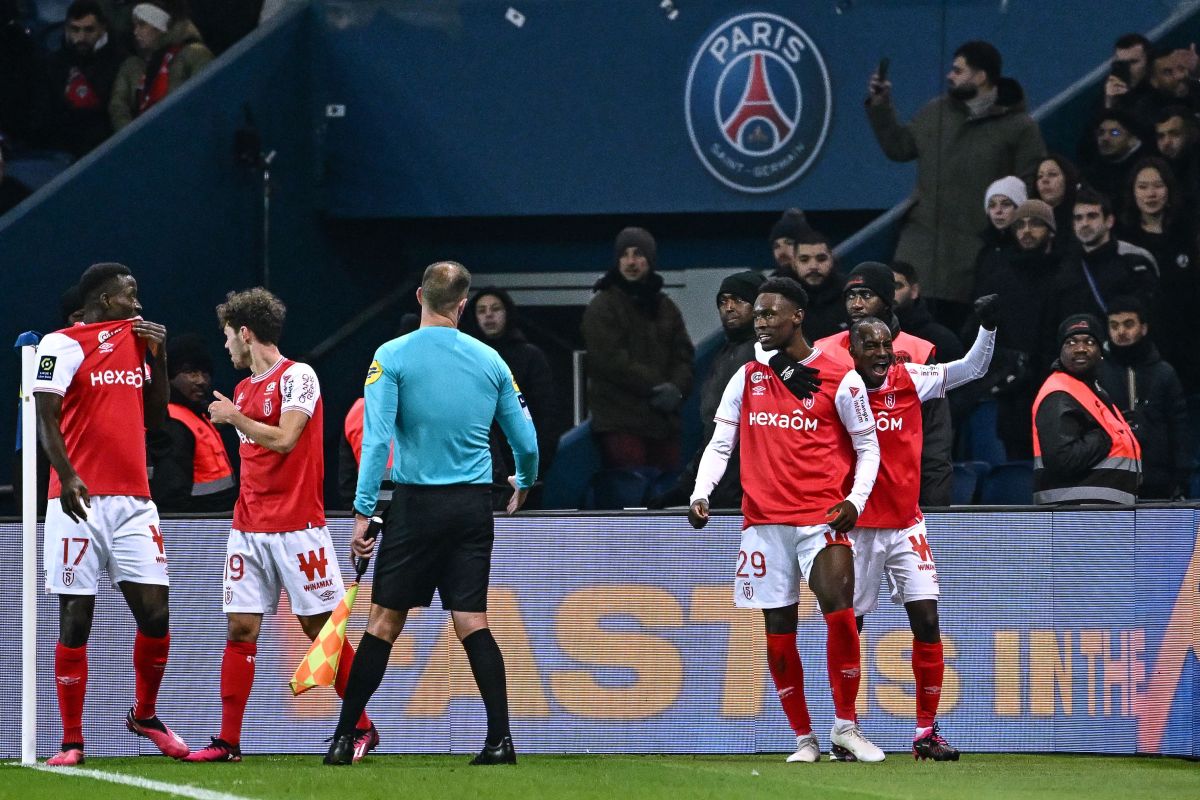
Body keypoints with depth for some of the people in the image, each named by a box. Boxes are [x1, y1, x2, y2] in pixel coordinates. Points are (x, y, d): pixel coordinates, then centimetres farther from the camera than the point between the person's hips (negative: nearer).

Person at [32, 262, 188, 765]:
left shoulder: (137, 341, 15)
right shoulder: (62, 345, -4)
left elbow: (155, 418, 20)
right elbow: (46, 417, -12)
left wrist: (158, 356, 9)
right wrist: (67, 476, -25)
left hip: (133, 502, 5)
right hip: (80, 501, -5)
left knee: (155, 613, -2)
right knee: (76, 620, -2)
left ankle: (145, 716, 21)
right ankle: (71, 742, 3)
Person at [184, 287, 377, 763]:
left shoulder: (297, 377, -7)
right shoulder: (243, 388, 16)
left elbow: (284, 439, -19)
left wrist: (235, 417, -8)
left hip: (296, 527, -7)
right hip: (249, 528, 7)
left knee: (321, 626, -3)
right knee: (241, 629, 0)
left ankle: (362, 729, 7)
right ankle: (228, 742, -2)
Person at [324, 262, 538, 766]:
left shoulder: (392, 357, -5)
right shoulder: (490, 361, 5)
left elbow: (376, 439, -13)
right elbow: (527, 442, 11)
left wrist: (362, 511, -11)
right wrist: (524, 482, 33)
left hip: (417, 504, -2)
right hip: (474, 506, 2)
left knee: (385, 620, 4)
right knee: (471, 620, 4)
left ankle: (344, 737, 7)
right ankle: (500, 739, -5)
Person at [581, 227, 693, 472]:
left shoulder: (666, 308, 19)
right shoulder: (602, 307, 0)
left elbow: (683, 356, 14)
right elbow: (610, 359, -11)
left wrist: (677, 389, -8)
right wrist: (656, 387, -14)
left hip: (664, 423, 6)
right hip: (620, 422, -6)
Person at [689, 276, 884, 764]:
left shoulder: (839, 378, 0)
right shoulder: (747, 378, 11)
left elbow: (867, 446, 5)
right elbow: (720, 444, 12)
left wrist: (855, 500, -9)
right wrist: (700, 494, -3)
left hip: (822, 518, -4)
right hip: (764, 519, 4)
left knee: (839, 614, -18)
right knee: (779, 630, 2)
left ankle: (845, 728, -6)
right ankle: (803, 738, 12)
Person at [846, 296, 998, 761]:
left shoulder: (910, 380, 1)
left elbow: (972, 368, 5)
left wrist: (988, 325, -10)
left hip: (905, 525, 2)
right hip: (855, 527, -2)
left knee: (926, 619, -6)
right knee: (848, 625, 3)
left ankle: (926, 731, 1)